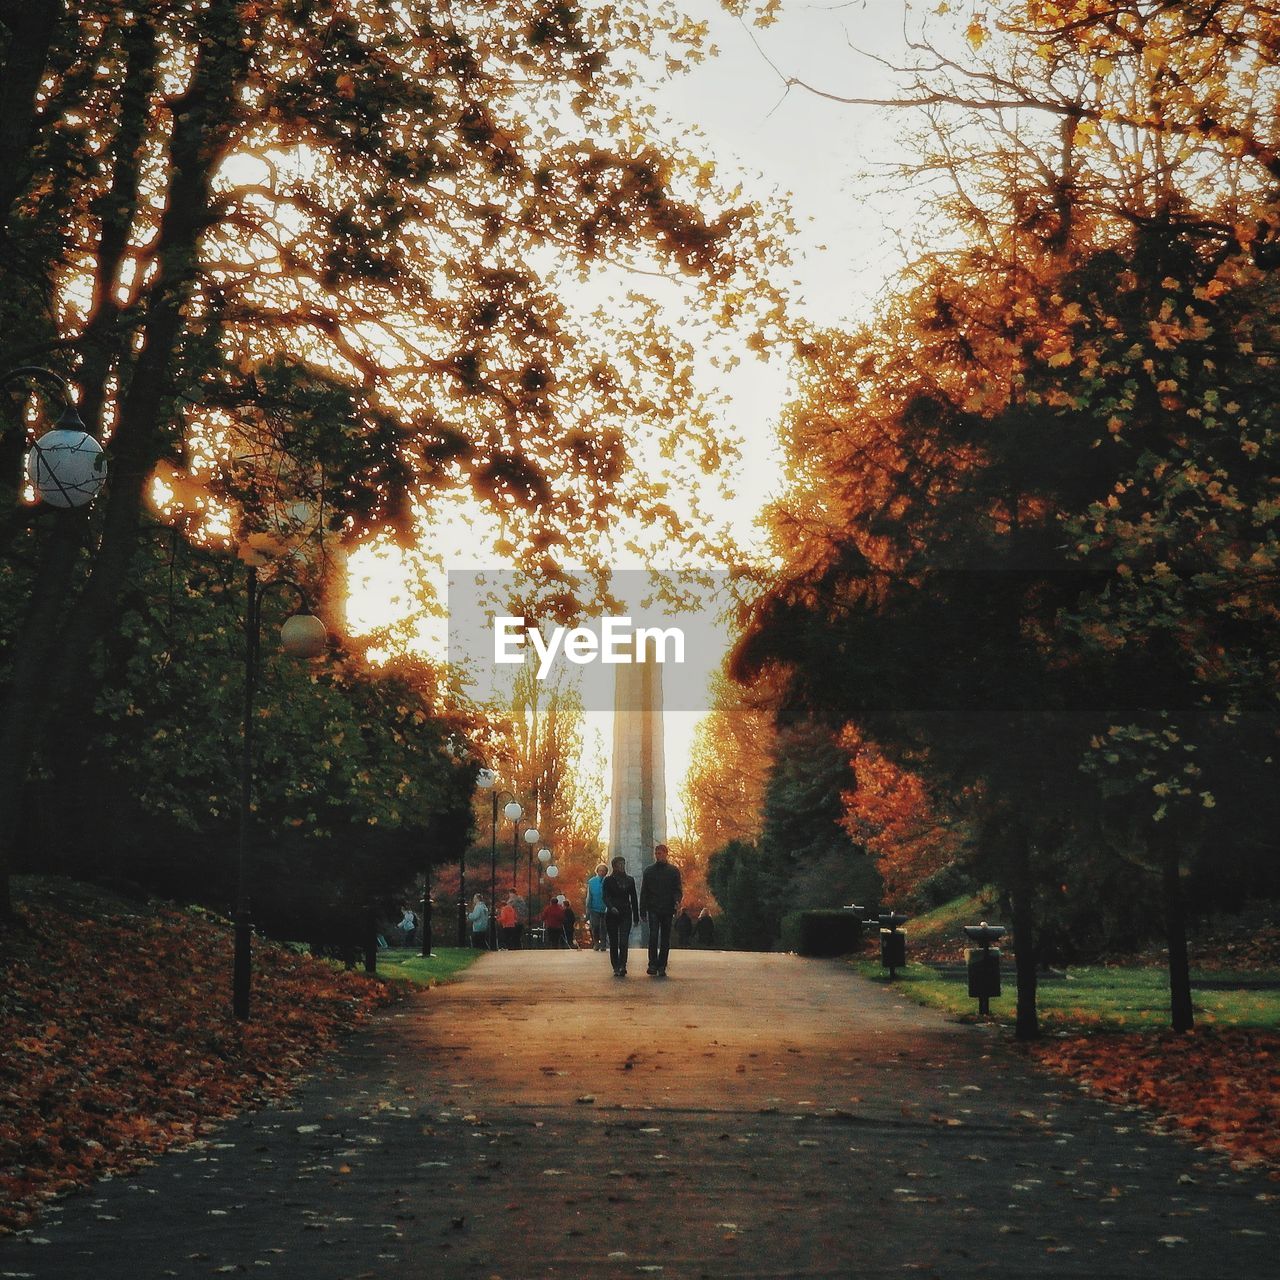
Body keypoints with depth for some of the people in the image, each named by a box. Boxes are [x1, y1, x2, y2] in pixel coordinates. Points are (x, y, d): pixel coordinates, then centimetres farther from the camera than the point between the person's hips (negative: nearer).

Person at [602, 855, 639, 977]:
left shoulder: (630, 880, 11)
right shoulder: (608, 880, 3)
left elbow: (633, 899, 13)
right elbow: (605, 897, -6)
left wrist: (636, 917, 12)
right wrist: (611, 907, -26)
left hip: (626, 914, 1)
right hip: (612, 915, -1)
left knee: (624, 942, -13)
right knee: (614, 943, 3)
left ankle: (622, 966, -21)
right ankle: (616, 968, 11)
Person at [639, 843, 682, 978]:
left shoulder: (674, 871, 7)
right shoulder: (649, 870, 10)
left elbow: (678, 889, 5)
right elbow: (643, 891, 11)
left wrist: (677, 901, -18)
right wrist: (642, 911, 4)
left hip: (668, 910, 0)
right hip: (653, 910, 0)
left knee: (665, 939, 4)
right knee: (653, 936, -14)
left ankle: (662, 967, 9)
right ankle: (653, 965, -15)